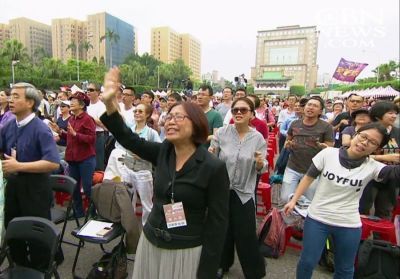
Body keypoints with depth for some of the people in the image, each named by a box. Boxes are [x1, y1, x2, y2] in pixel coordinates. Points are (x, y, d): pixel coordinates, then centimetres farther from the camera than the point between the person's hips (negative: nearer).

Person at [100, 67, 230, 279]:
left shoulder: (214, 168, -17)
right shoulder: (162, 153, -2)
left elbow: (217, 223, -14)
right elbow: (128, 138, 1)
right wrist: (110, 103, -12)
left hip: (186, 252, -5)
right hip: (150, 244, 5)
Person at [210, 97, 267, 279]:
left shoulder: (258, 138, -7)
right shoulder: (222, 132, -7)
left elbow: (261, 170, -2)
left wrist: (260, 163, -23)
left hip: (244, 192, -1)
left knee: (246, 235, 7)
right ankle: (222, 264, 46)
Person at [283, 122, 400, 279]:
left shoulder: (373, 167, -9)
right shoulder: (328, 154, -10)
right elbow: (309, 177, -2)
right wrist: (293, 200, -1)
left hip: (349, 226, 1)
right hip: (317, 218, -1)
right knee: (307, 262, 13)